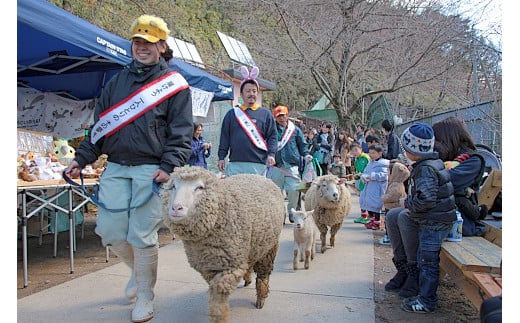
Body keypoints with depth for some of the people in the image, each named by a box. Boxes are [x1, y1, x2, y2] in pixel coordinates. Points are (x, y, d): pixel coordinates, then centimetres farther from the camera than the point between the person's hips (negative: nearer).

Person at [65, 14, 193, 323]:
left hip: (151, 170, -5)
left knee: (142, 235, -4)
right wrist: (82, 158, 10)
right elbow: (100, 125, 18)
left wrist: (169, 167, -17)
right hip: (116, 167, 5)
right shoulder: (117, 82, 17)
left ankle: (145, 296, 18)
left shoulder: (175, 84, 2)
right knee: (110, 231, 2)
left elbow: (181, 133, -5)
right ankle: (139, 270, 33)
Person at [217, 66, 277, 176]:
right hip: (235, 164, 1)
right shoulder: (232, 113, 13)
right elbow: (224, 137, 12)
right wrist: (221, 157, 6)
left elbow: (272, 137, 6)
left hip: (258, 164, -1)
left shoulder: (266, 114, 10)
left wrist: (271, 154, -8)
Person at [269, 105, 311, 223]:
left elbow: (302, 145, 16)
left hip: (292, 165, -1)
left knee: (294, 190, -7)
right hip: (276, 166, 1)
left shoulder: (295, 129, 10)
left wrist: (306, 155, 1)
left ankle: (292, 212, 14)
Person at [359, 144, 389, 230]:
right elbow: (365, 172, 15)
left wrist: (371, 176, -25)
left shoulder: (383, 163, -11)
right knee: (367, 203, 15)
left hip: (377, 190, -8)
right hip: (368, 188, 8)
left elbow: (383, 175, -22)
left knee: (375, 205, -3)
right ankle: (372, 220, 32)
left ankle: (377, 222, 12)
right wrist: (364, 177, -8)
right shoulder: (370, 163, 15)